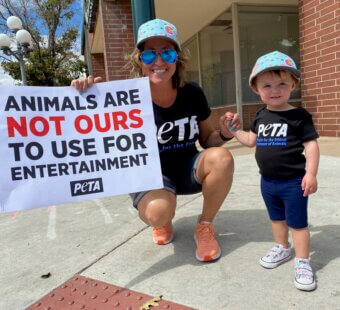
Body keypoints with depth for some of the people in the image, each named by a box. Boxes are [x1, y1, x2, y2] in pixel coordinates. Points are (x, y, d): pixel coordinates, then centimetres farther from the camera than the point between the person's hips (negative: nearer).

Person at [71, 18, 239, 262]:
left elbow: (208, 140, 4)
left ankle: (205, 226, -4)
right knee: (159, 212, -36)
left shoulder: (193, 94, -8)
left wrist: (224, 134, -18)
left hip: (187, 168, 3)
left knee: (222, 158, -29)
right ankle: (162, 223, 7)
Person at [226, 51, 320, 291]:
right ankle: (282, 248, 42)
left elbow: (311, 145, -13)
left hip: (293, 182, -6)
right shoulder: (261, 116, 5)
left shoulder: (299, 116, -12)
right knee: (277, 218, 22)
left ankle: (303, 262, 20)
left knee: (297, 222, 6)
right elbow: (251, 140, 14)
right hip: (268, 181, 6)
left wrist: (310, 174, -20)